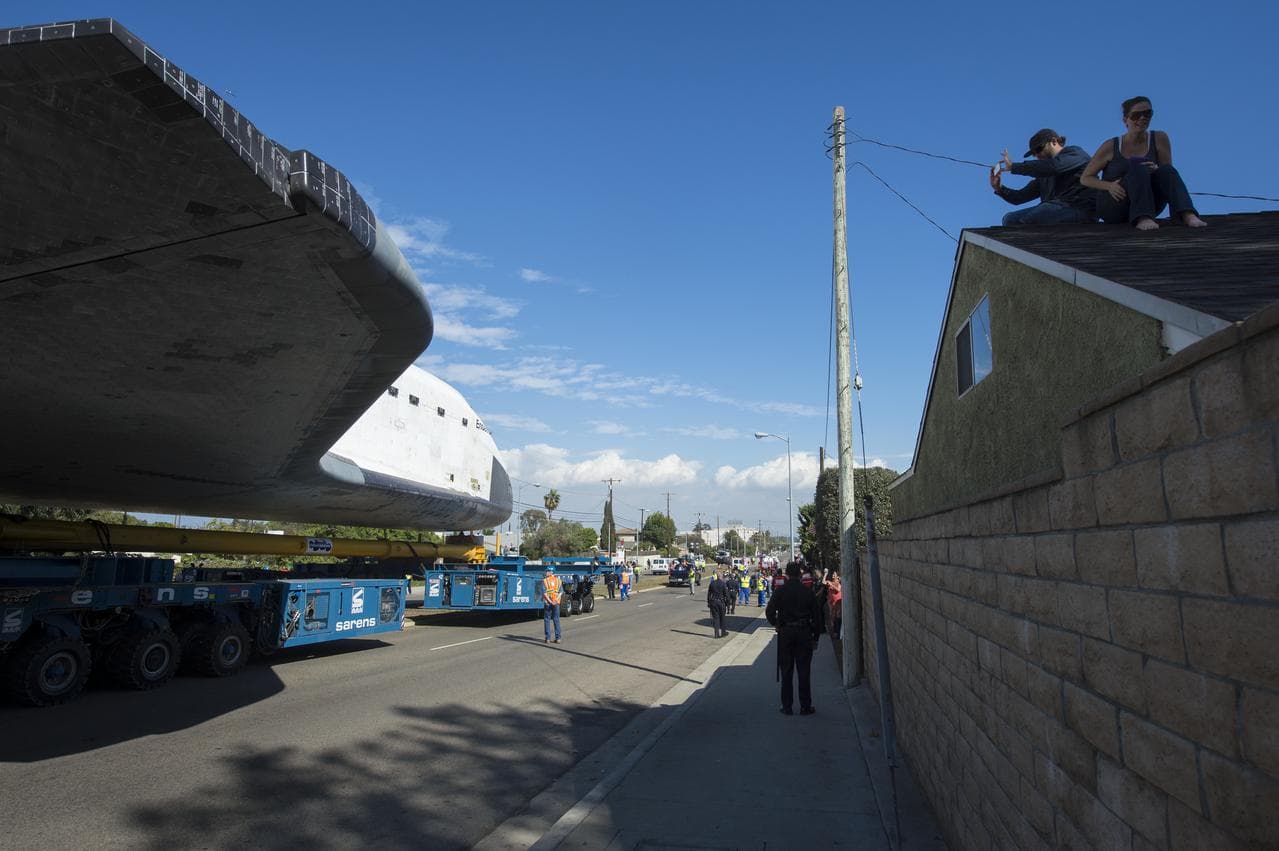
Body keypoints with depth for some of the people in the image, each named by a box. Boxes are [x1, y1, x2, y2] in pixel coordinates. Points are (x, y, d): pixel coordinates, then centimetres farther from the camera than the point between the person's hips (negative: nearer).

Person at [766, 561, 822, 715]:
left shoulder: (781, 591, -5)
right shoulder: (808, 592, -1)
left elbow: (769, 611, -10)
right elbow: (816, 615, 1)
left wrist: (776, 624, 7)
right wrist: (816, 636, 9)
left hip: (785, 633, 0)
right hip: (804, 633, 1)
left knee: (786, 671, 7)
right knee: (804, 671, 7)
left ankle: (787, 707, 10)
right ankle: (805, 707, 10)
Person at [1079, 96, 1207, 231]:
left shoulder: (1160, 139, 3)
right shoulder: (1111, 146, -4)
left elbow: (1169, 173, 4)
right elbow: (1085, 178, -1)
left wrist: (1157, 170, -21)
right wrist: (1109, 186, -20)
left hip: (1146, 205, 3)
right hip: (1112, 208, -3)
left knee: (1166, 170, -22)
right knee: (1138, 166, -27)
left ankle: (1187, 215, -40)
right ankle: (1142, 219, -47)